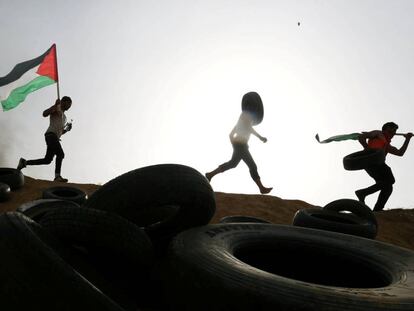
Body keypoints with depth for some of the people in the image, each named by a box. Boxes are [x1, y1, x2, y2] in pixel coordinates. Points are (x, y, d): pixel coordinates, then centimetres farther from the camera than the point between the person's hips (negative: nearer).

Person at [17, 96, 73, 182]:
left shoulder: (64, 117, 32)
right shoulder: (56, 108, 6)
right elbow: (44, 114, -13)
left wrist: (67, 129, 14)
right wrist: (55, 105, -22)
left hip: (55, 138, 9)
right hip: (51, 135, -9)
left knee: (47, 160, 6)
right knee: (60, 154, -24)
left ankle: (24, 162, 18)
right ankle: (57, 176, -27)